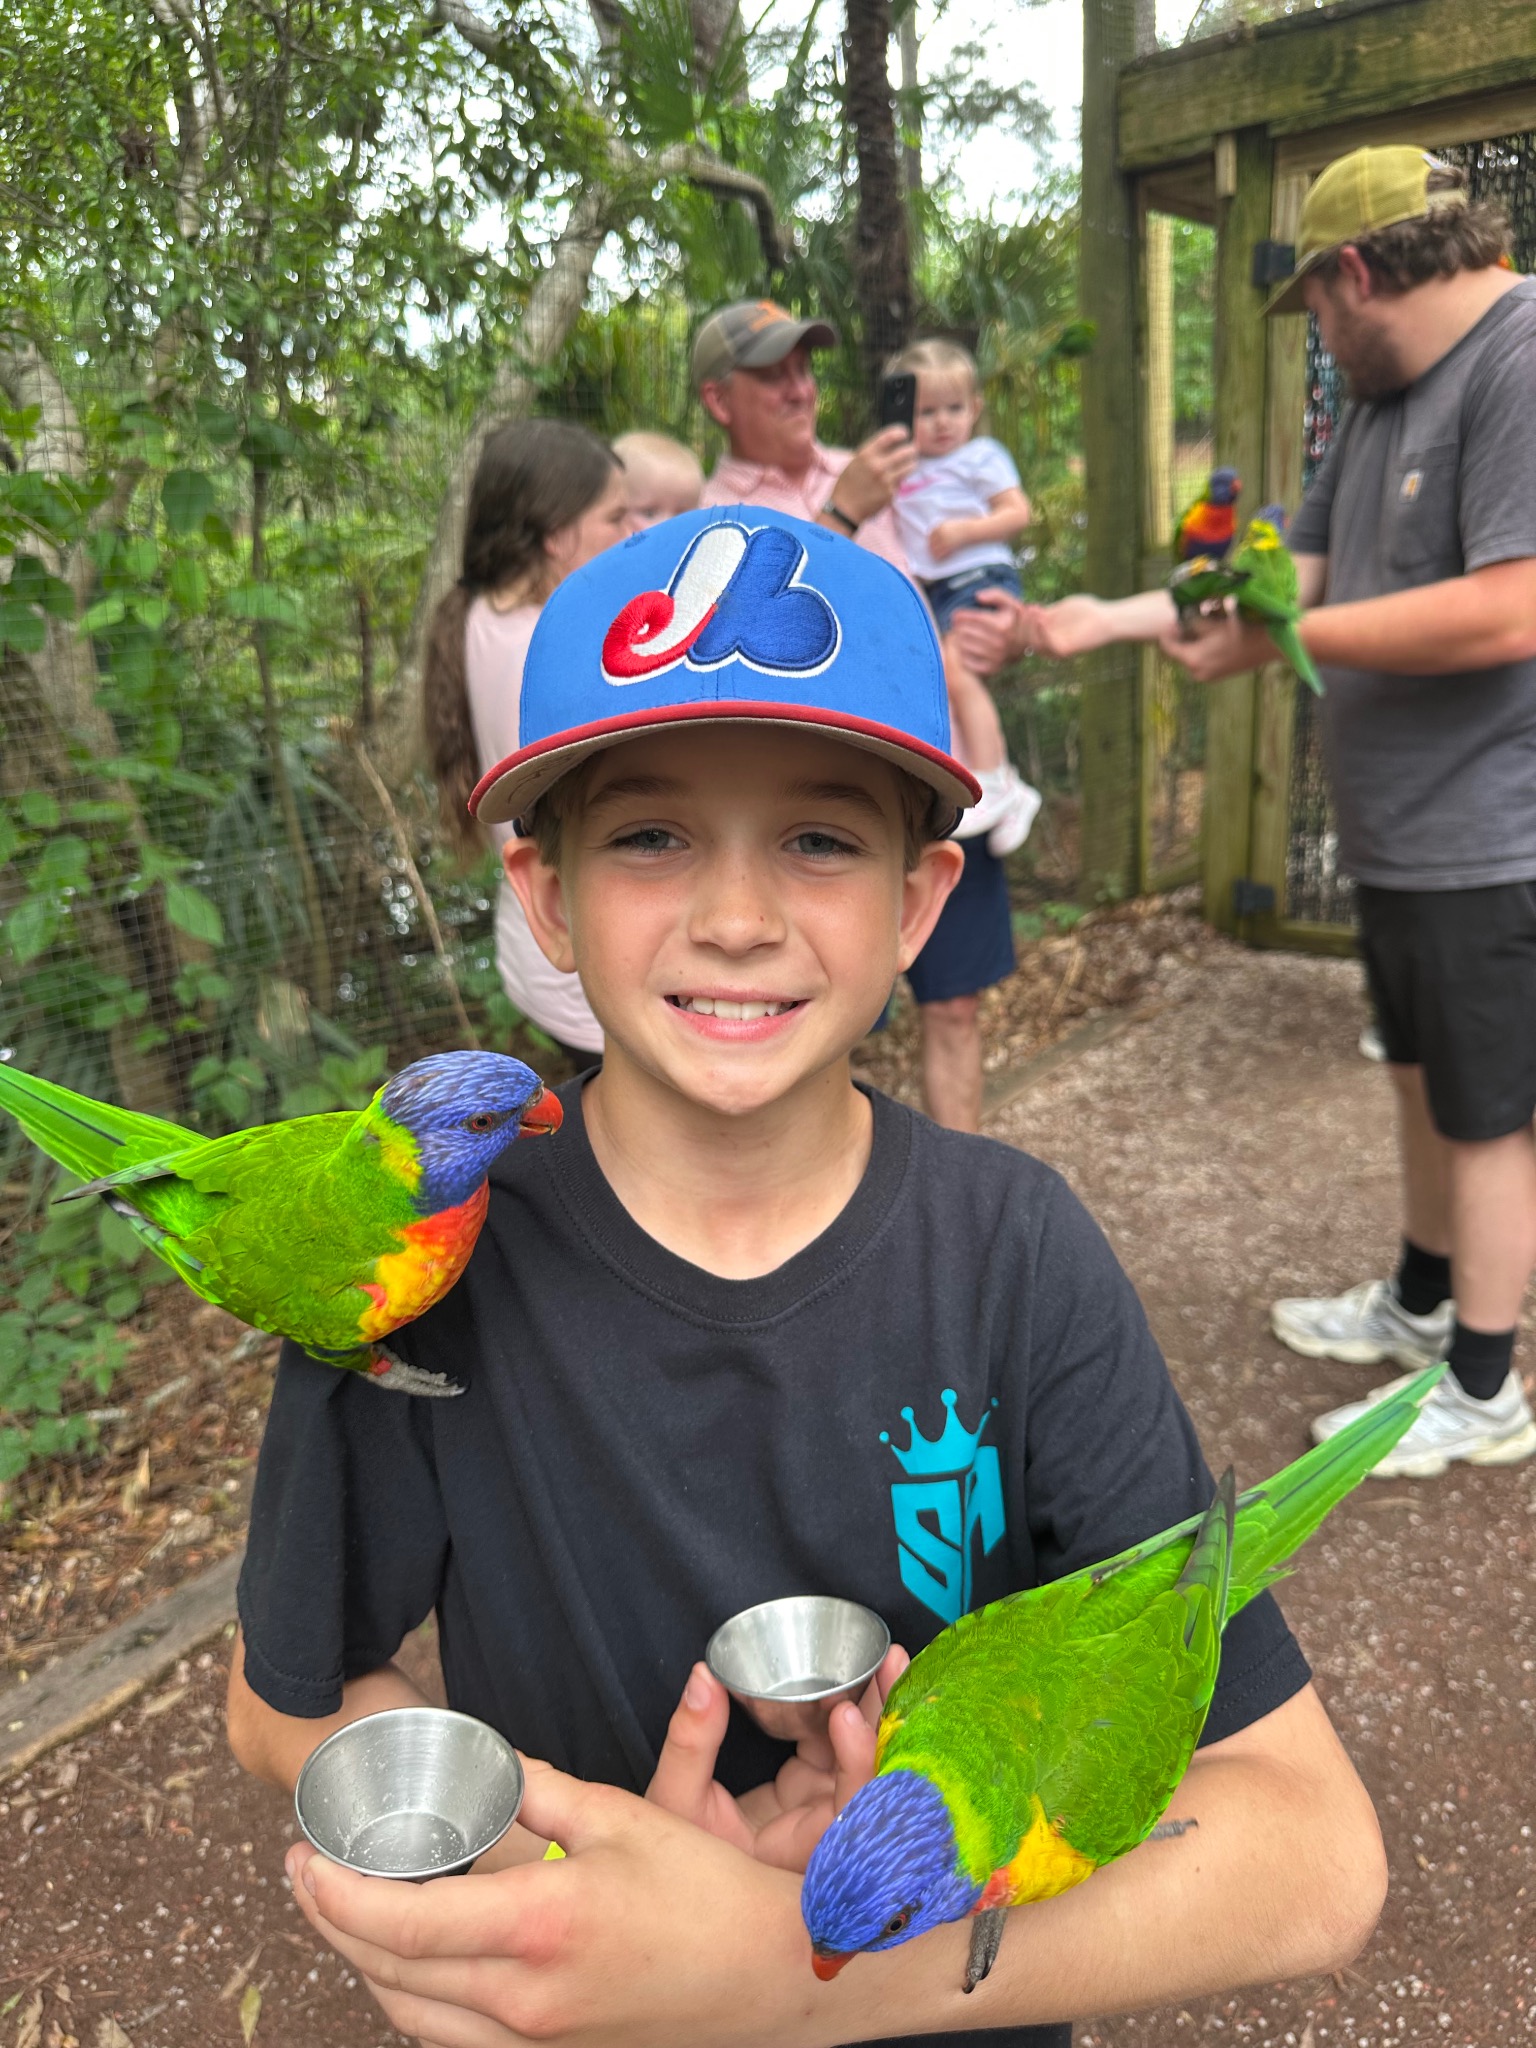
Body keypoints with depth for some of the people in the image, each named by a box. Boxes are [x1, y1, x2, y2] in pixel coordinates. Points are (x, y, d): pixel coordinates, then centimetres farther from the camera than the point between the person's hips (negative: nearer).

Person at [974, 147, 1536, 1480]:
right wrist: (1102, 620, 10)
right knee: (1426, 1080, 20)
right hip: (1402, 833, 9)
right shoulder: (1381, 402, 13)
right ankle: (1422, 1306, 40)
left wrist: (1278, 636, -20)